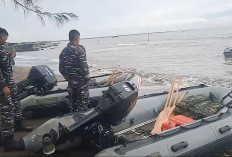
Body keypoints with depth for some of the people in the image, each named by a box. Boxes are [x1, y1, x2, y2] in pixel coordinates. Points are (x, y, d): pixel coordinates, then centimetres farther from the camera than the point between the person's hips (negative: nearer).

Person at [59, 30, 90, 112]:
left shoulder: (64, 51, 4)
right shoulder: (79, 50, -16)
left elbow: (61, 68, 7)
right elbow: (83, 65, -20)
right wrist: (87, 76, -7)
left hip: (71, 80, 6)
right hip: (81, 80, -6)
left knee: (72, 100, 17)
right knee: (83, 99, 6)